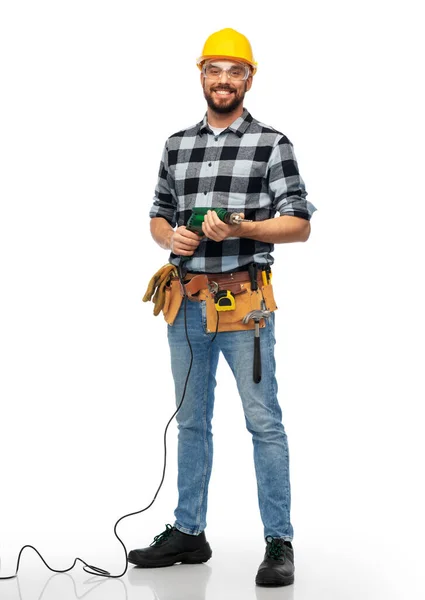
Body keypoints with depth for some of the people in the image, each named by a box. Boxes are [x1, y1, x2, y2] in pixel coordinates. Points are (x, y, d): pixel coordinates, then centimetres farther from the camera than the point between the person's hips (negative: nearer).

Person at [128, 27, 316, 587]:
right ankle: (188, 532, 25)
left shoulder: (272, 144, -1)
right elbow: (158, 217, 18)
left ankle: (279, 542, 5)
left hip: (245, 302, -5)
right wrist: (170, 235, -4)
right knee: (191, 420, 13)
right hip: (187, 301, 5)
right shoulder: (177, 145, 13)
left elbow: (299, 225, -4)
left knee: (264, 422, -2)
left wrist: (241, 229, -19)